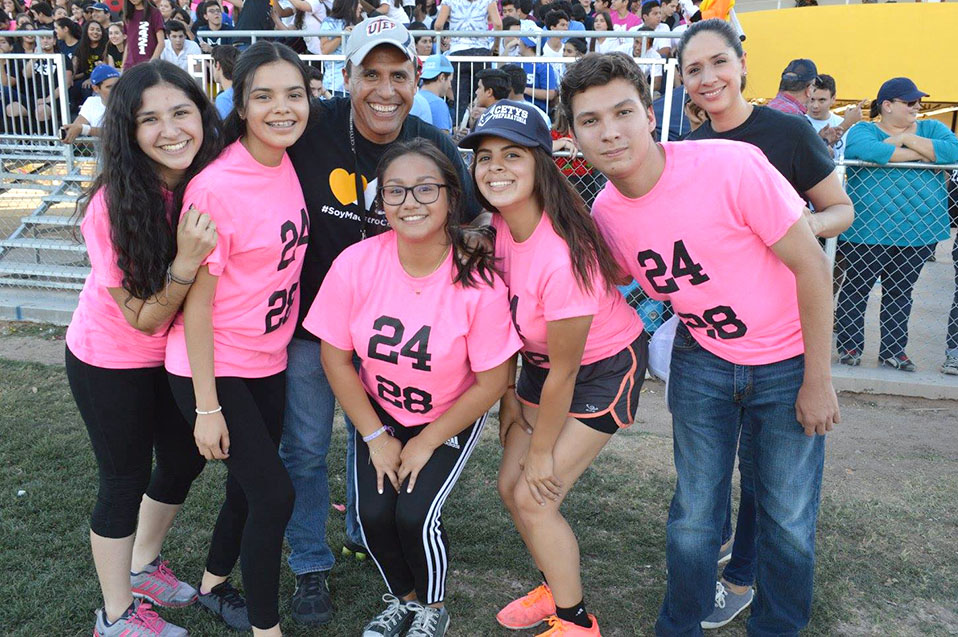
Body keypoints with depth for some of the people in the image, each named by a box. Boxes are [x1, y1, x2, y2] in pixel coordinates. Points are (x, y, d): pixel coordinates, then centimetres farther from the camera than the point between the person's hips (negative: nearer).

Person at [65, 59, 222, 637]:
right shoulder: (112, 206, -29)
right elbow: (143, 318, -26)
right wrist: (186, 260, -39)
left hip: (177, 352, 5)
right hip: (111, 362, -5)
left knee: (185, 459, 18)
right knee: (126, 480, 7)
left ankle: (142, 566, 46)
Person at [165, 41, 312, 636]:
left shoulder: (285, 164, -2)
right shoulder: (215, 187, -23)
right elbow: (196, 303, -19)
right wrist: (207, 407, -16)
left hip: (268, 362, 7)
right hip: (214, 369, -7)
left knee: (250, 487, 19)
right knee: (275, 494, -6)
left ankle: (214, 586, 44)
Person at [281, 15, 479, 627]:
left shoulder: (438, 150, -11)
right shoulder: (310, 128, -19)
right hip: (311, 318, -2)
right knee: (306, 447, 7)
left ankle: (364, 531, 46)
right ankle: (311, 566, 28)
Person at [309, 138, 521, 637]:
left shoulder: (479, 281, -25)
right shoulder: (356, 263, -20)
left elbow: (491, 382, -15)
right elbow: (335, 358, -8)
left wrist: (426, 443, -10)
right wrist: (376, 437, -7)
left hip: (452, 417, -2)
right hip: (377, 409, 2)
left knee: (415, 513, -17)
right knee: (374, 512, -12)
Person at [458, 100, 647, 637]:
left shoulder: (562, 255, -35)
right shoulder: (493, 226, -13)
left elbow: (563, 372, -24)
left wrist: (542, 453, -12)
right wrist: (507, 397, 5)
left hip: (604, 369, -7)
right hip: (541, 362, 7)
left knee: (534, 499, -7)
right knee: (512, 487, 9)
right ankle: (559, 586, 36)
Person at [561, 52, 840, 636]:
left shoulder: (732, 165, -25)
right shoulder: (605, 211, -9)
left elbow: (811, 264, -19)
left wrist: (818, 381, -14)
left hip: (789, 363, -3)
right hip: (702, 363, 3)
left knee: (789, 518, 5)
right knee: (694, 514, 7)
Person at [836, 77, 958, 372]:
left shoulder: (931, 129, 11)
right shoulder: (863, 130, -1)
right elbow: (870, 151, -25)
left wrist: (907, 139, -12)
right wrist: (918, 155, -16)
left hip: (918, 230, 4)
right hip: (867, 229, -4)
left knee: (901, 292, 13)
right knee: (856, 288, 5)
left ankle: (893, 350, 22)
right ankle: (849, 345, 19)